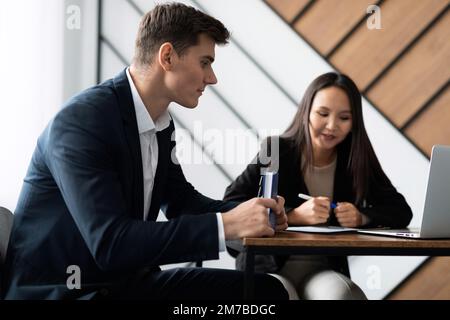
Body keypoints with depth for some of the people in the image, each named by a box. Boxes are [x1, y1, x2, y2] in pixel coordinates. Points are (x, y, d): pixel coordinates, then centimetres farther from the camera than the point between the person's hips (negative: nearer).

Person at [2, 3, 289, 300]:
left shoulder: (162, 121, 4)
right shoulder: (80, 121, -21)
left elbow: (180, 199, 18)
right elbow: (110, 244, -28)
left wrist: (249, 212, -1)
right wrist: (225, 225, -27)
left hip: (127, 281, 8)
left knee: (266, 289, -4)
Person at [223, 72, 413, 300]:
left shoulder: (356, 160, 4)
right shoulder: (277, 151, -5)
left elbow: (401, 212, 5)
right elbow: (230, 205, -14)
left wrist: (361, 217, -16)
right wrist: (294, 215, -24)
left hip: (325, 269, 3)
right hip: (268, 267, -2)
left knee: (342, 293, -31)